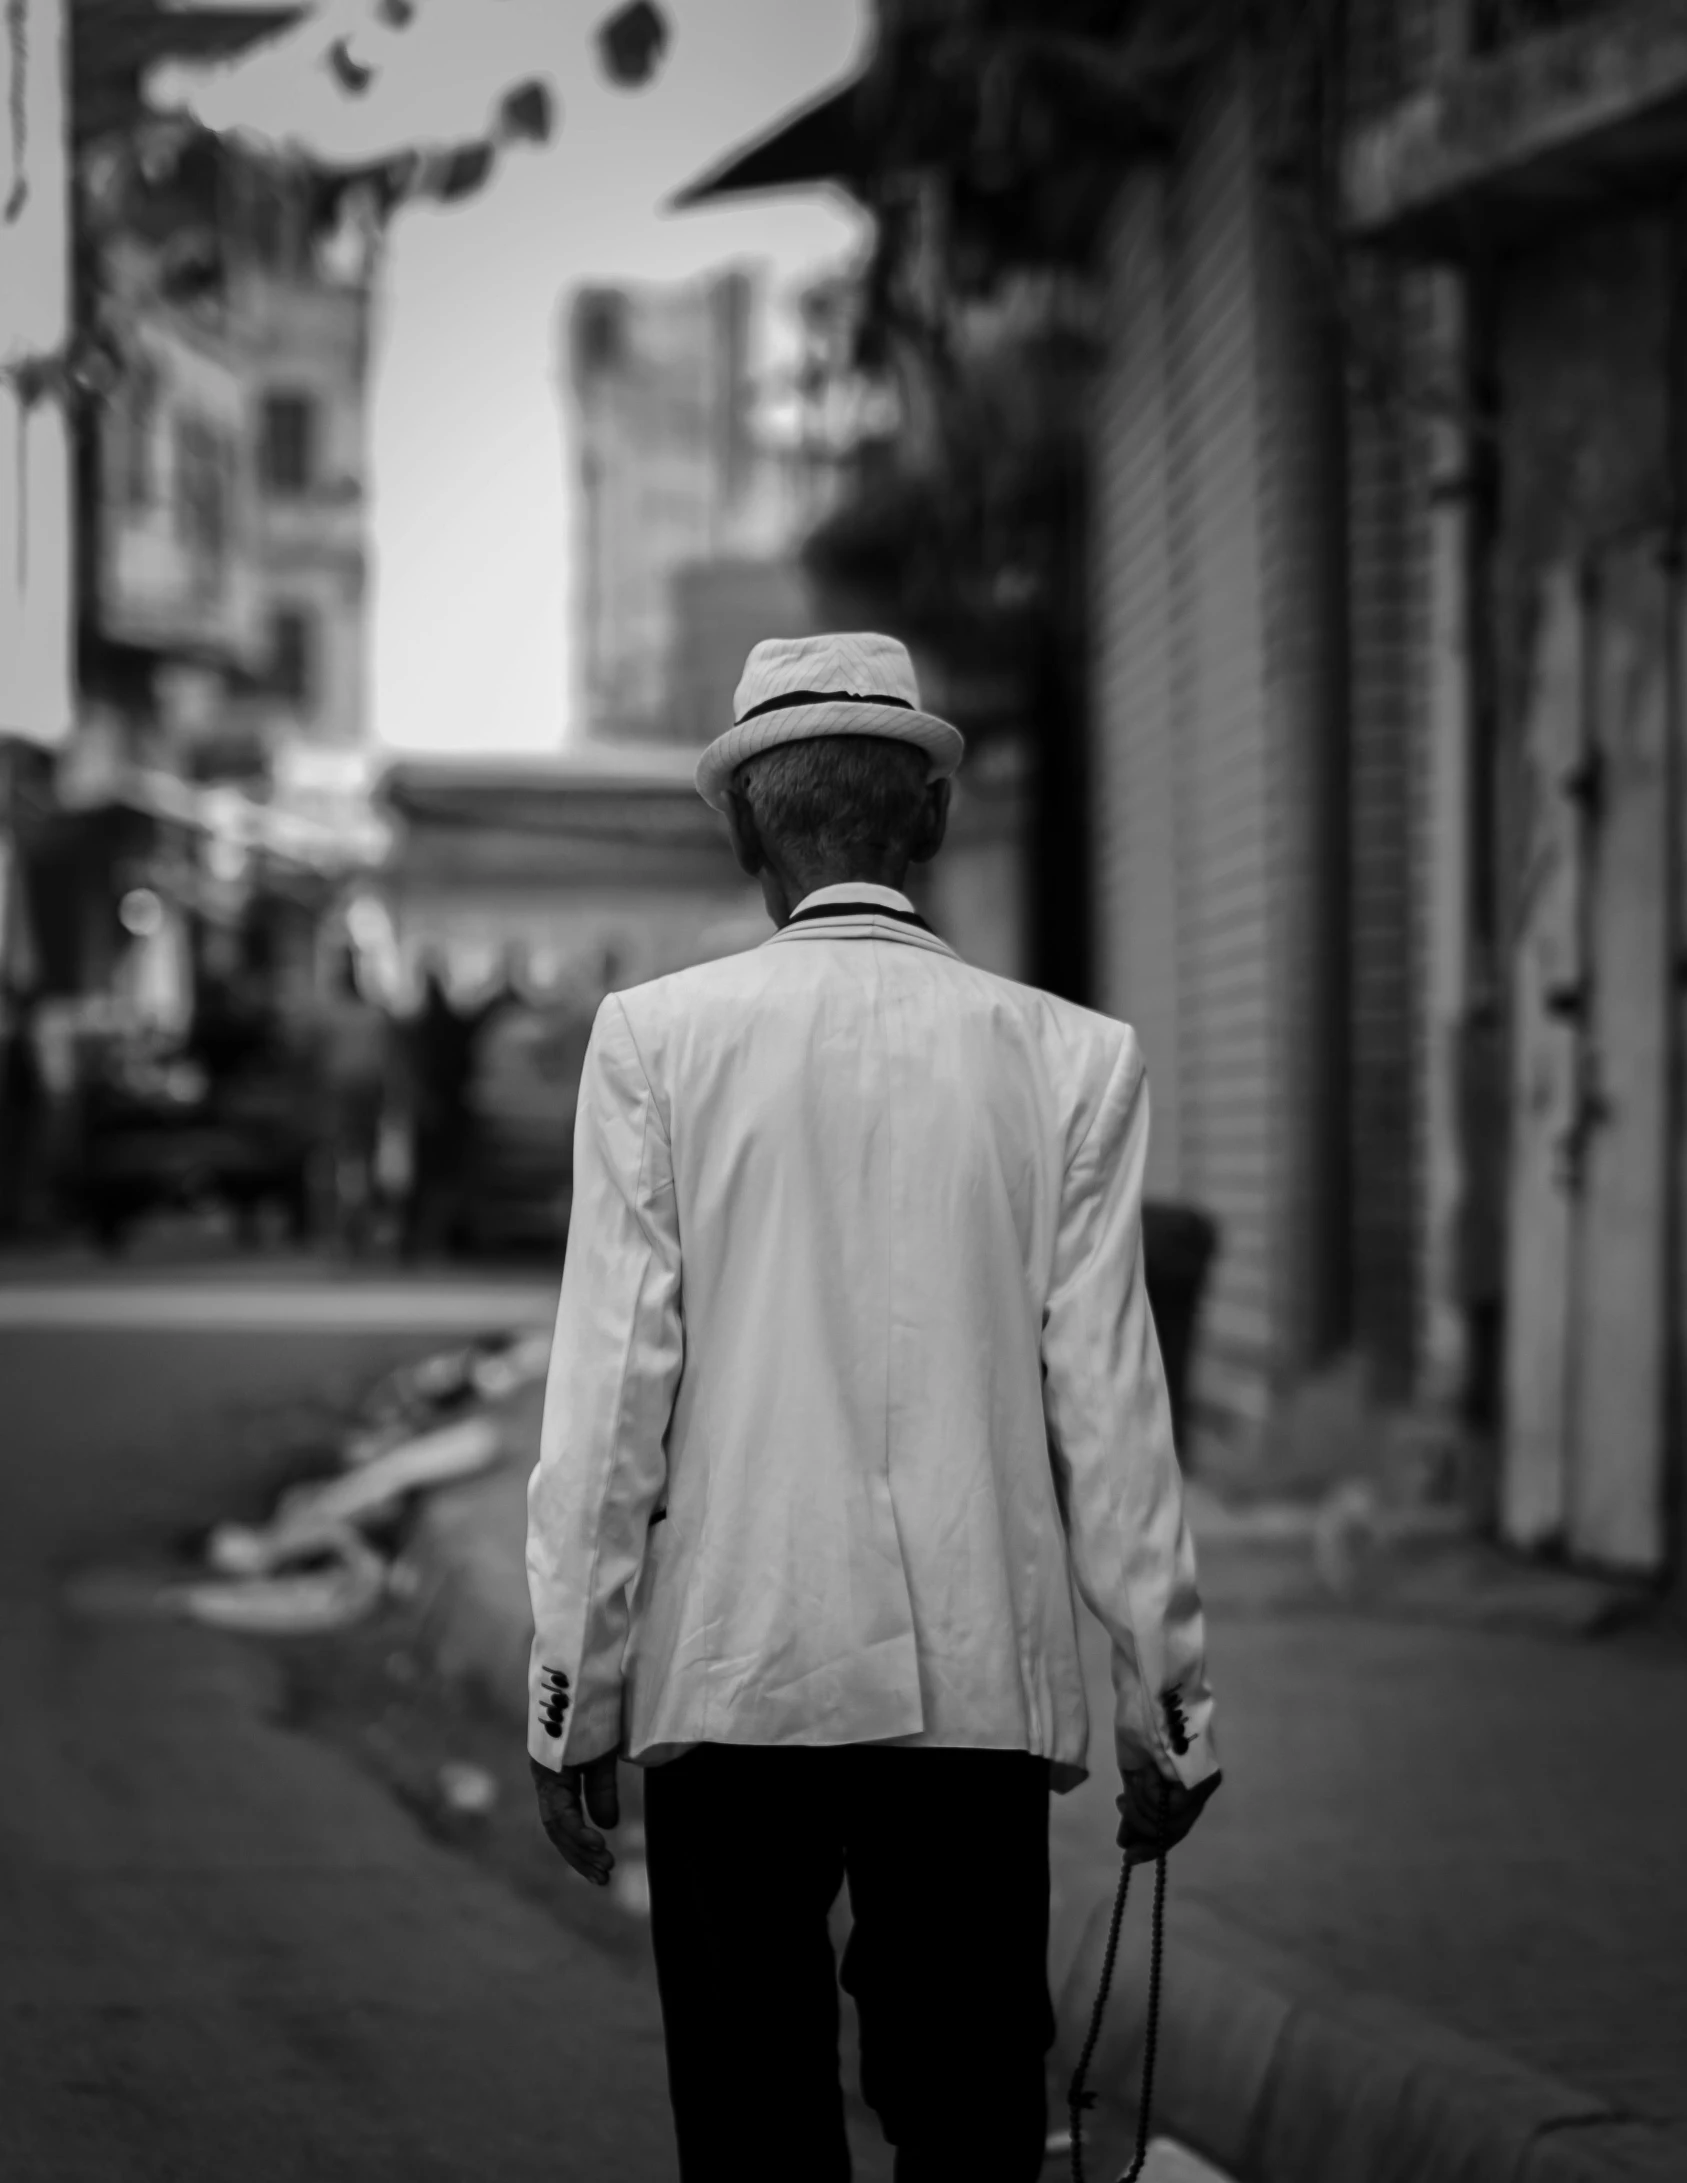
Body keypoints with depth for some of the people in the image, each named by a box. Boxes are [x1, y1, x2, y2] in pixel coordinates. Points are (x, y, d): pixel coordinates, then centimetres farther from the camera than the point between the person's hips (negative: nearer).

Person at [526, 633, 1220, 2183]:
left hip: (725, 1672, -1)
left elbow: (612, 1382, -2)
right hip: (983, 1677, 1)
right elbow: (1107, 1402, 2)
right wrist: (1170, 1701, 9)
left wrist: (572, 1691, 4)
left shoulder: (655, 1039, -1)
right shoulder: (1070, 1058, 1)